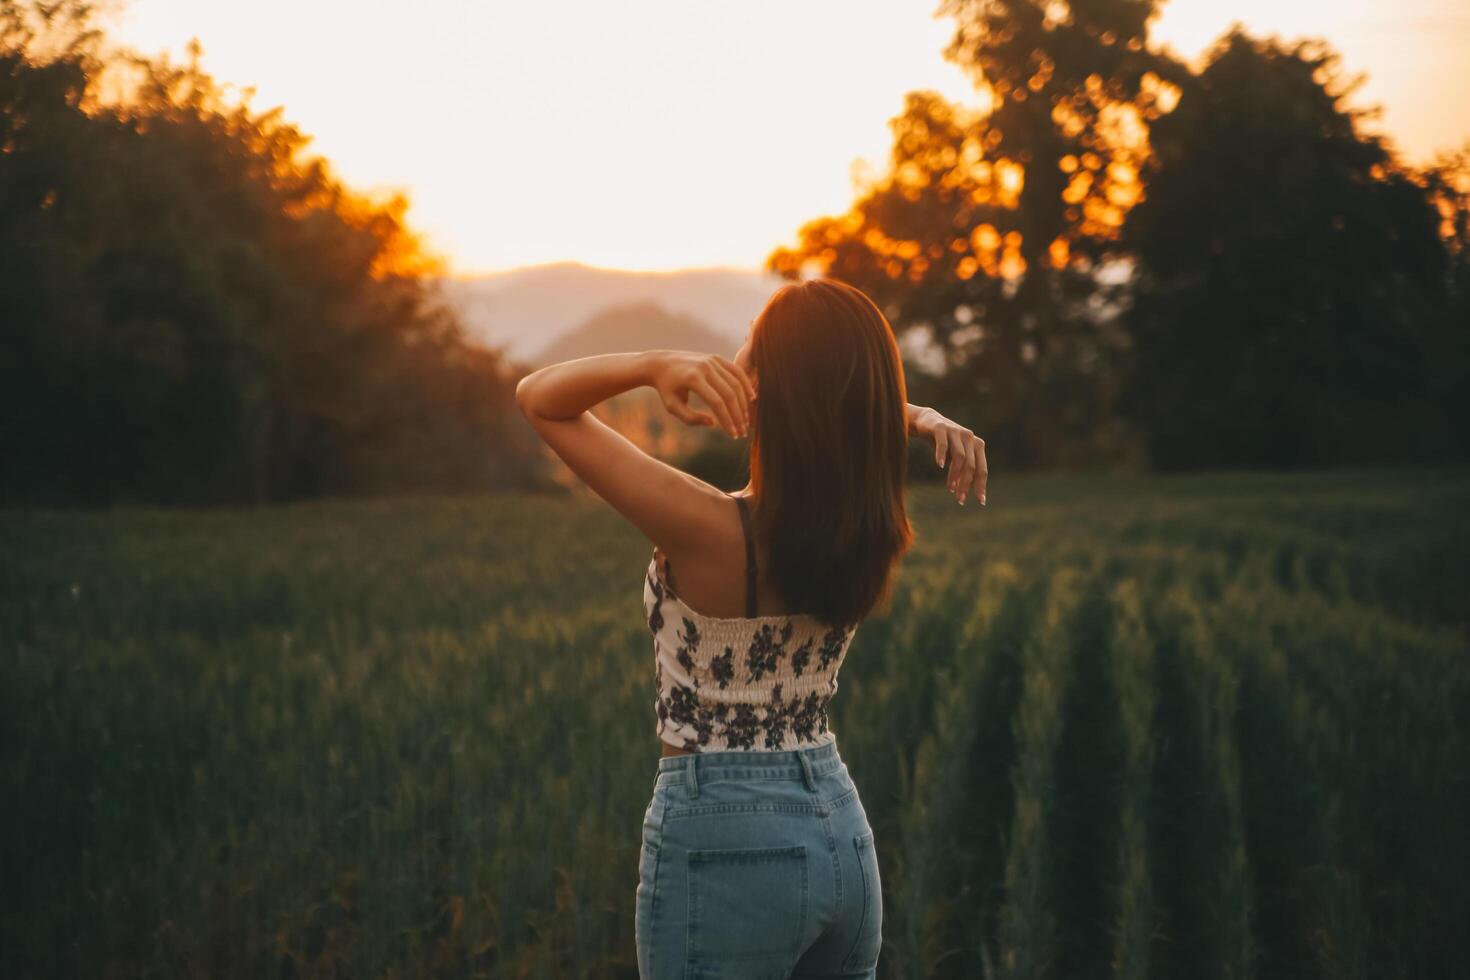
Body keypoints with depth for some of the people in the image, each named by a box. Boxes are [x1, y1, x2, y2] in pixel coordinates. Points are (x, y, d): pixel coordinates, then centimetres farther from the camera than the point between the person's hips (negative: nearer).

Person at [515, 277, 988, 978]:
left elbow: (539, 397, -14)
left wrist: (654, 365, -31)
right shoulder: (872, 536, -4)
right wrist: (920, 419, -4)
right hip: (844, 832, 6)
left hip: (723, 847, -6)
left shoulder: (708, 529, -22)